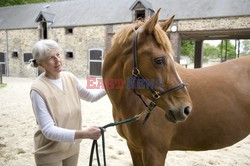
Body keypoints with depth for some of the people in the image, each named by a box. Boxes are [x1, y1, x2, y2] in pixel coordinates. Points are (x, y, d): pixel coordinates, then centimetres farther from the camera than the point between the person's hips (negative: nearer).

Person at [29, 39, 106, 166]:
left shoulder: (70, 78, -6)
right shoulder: (38, 89, -22)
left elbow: (91, 96, 9)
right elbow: (48, 130, -24)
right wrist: (83, 134, -33)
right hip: (50, 153, -5)